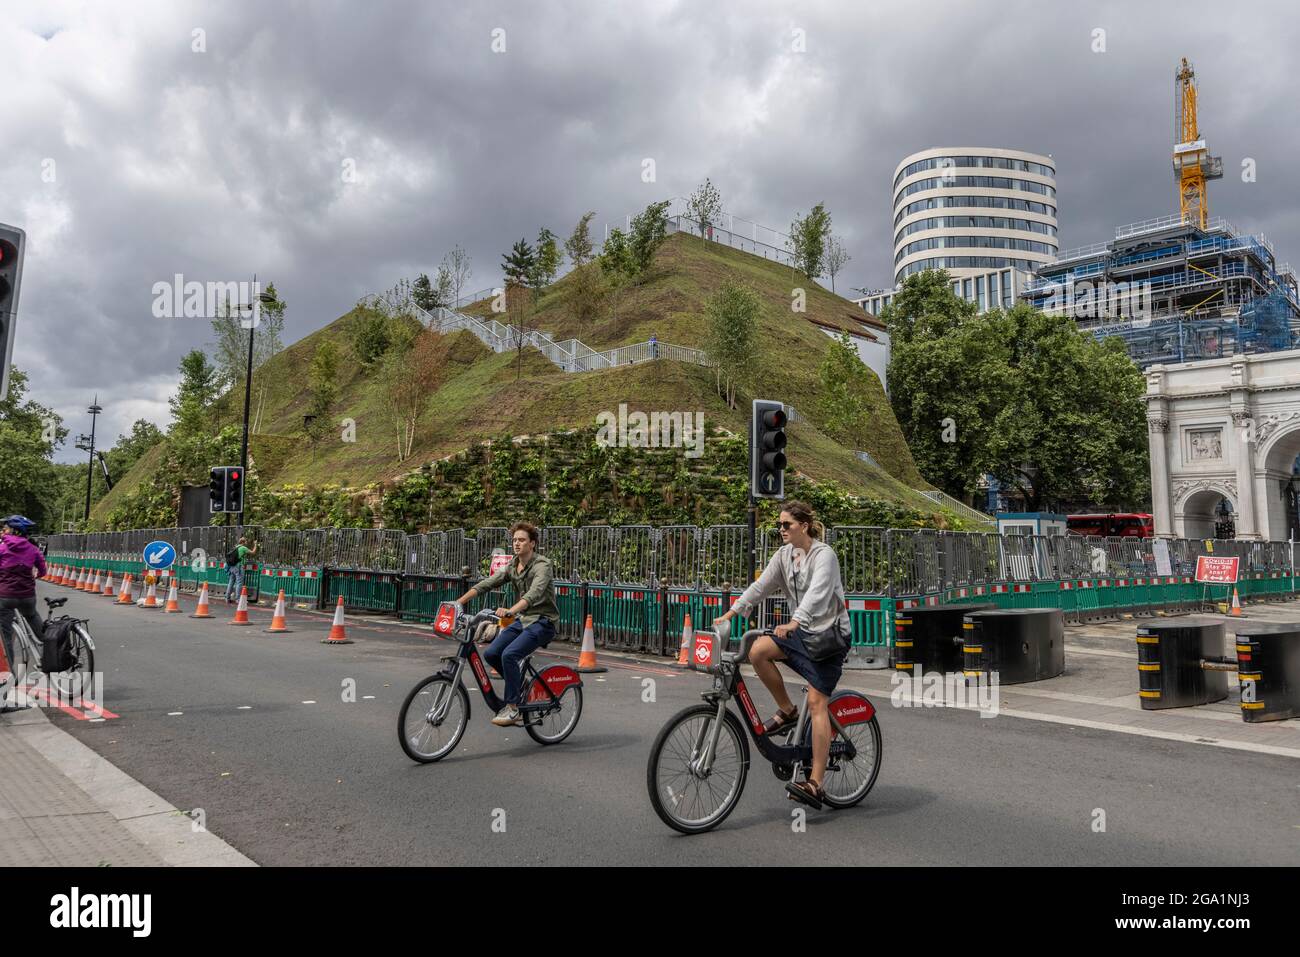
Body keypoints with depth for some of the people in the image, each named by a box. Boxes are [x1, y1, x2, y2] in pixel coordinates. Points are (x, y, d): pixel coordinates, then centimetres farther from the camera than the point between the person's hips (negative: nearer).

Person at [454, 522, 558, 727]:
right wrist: (460, 601, -12)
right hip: (522, 619, 8)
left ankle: (513, 709, -14)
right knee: (491, 654, -5)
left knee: (509, 655, -25)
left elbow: (534, 593, -34)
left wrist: (510, 611, -50)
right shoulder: (512, 567, 7)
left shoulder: (543, 565, -17)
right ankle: (520, 685, 18)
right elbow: (487, 583, 0)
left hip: (542, 621, -8)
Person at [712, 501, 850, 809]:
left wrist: (794, 622, -46)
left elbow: (817, 592, -31)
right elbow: (761, 585, 3)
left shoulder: (824, 555, -15)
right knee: (757, 650, -18)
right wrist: (730, 613, -8)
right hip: (803, 631, 7)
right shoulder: (785, 554, 6)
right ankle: (787, 711, 2)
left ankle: (816, 783, -11)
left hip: (830, 633, -7)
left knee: (817, 703, -12)